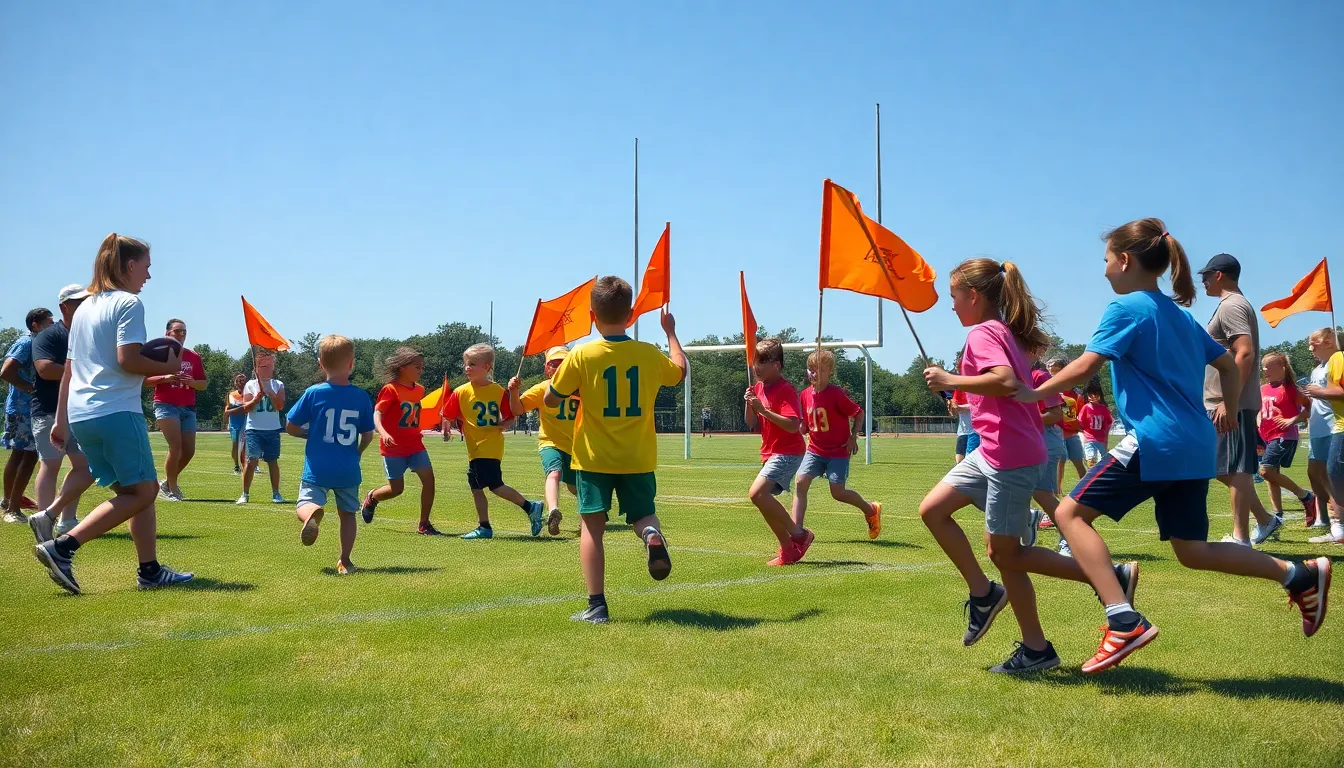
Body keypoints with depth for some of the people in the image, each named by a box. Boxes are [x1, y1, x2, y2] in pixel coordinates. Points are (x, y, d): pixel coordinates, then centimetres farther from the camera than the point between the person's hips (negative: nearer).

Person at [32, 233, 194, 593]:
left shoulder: (85, 307, 19)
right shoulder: (128, 303, -6)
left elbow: (68, 369, 20)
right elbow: (128, 360, -17)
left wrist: (61, 419, 22)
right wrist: (168, 367, -1)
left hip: (80, 415, 9)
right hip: (116, 412, -9)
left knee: (142, 491, 13)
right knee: (140, 493, -2)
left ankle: (150, 570, 10)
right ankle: (62, 547, -11)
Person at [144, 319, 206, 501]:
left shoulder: (194, 357, 12)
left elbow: (204, 384, 14)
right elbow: (144, 380, -3)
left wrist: (193, 382, -7)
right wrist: (165, 378, -18)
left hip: (188, 408, 5)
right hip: (166, 405, -5)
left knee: (189, 450, 2)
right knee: (176, 447, -14)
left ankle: (168, 483, 22)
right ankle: (172, 488, 0)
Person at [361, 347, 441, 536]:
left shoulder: (419, 390, 7)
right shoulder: (390, 389, -13)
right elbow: (377, 413, -21)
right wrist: (383, 433, -38)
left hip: (415, 445, 6)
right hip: (393, 448, -6)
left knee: (428, 478, -9)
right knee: (396, 488, 2)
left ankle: (424, 524, 1)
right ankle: (371, 498, 36)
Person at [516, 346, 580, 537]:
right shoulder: (543, 388, -4)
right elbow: (519, 408, -14)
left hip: (574, 445, 3)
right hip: (550, 443, -3)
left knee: (574, 485, 19)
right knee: (554, 472, -33)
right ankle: (553, 511, -51)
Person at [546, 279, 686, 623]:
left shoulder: (582, 355, -10)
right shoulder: (649, 354, -2)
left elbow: (551, 399, -1)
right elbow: (680, 372, 20)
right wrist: (670, 331, 30)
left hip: (594, 457, -2)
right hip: (638, 458, 2)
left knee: (592, 526, 3)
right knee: (643, 515, 18)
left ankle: (596, 605, -1)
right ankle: (652, 534, -19)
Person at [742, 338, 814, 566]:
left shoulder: (785, 390, -16)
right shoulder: (758, 387, 10)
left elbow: (793, 425, -27)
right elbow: (752, 424, 12)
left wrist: (763, 409, -29)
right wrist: (749, 404, -5)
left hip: (788, 452, -10)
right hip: (770, 453, 10)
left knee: (757, 493, -24)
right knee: (765, 501, 12)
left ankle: (798, 534, -10)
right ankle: (788, 550, 24)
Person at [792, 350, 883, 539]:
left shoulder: (836, 394, -17)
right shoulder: (806, 394, 1)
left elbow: (858, 412, -8)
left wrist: (853, 437, -11)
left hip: (838, 451, -5)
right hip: (815, 450, 5)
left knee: (837, 492, -4)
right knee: (801, 482, -11)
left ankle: (871, 510, 25)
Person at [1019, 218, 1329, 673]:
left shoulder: (1126, 308, -5)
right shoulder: (1179, 314, 19)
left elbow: (1085, 367, -14)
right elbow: (1230, 366, 26)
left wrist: (1034, 393, -3)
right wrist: (1229, 410, 40)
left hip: (1154, 443, -9)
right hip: (1195, 447, 9)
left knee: (1071, 513, -7)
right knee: (1191, 550, 17)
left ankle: (1124, 621, -19)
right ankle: (1301, 575, 11)